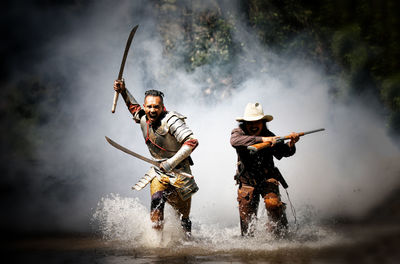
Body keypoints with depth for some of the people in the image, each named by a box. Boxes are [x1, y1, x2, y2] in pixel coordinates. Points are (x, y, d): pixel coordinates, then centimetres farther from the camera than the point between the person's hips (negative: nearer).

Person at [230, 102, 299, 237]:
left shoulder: (269, 136, -10)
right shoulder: (239, 132, -14)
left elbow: (284, 151, -7)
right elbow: (235, 141, -38)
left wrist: (291, 144, -29)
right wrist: (261, 139, -48)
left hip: (267, 178, -1)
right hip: (247, 182, 1)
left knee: (273, 203, -25)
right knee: (246, 216, 6)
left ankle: (280, 232, -3)